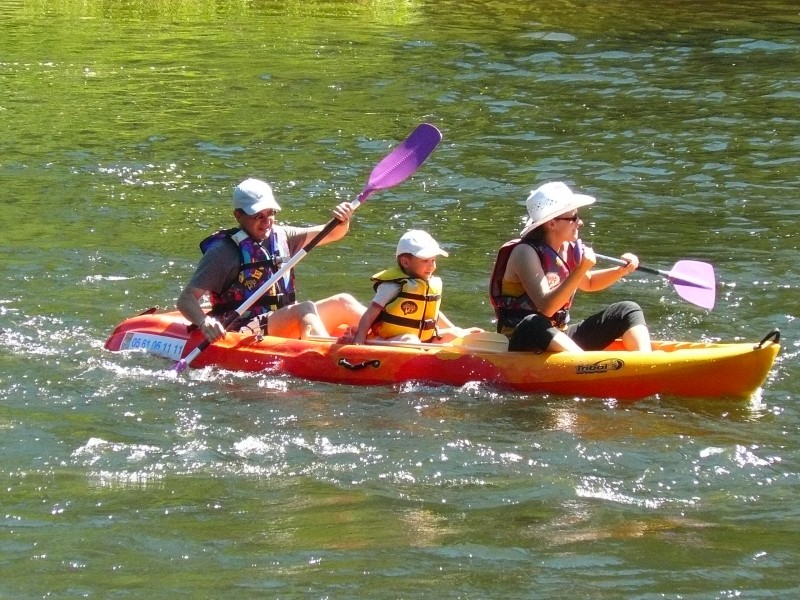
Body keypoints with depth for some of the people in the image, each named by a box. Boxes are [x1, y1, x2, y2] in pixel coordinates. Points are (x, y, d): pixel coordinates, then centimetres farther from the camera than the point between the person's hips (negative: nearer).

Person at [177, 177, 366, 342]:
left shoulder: (280, 237, 12)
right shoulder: (224, 252, -7)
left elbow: (331, 233, 13)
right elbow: (186, 299, -12)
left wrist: (343, 221, -11)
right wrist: (204, 322, -32)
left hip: (287, 328, 8)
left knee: (342, 303, -6)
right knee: (306, 309, -28)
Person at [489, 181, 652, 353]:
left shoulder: (569, 250, 6)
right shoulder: (525, 253, -17)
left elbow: (588, 283, 28)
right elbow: (546, 308, -28)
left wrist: (621, 271, 9)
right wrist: (580, 270, -33)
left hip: (561, 339, 8)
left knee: (628, 311, 2)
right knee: (533, 323, -42)